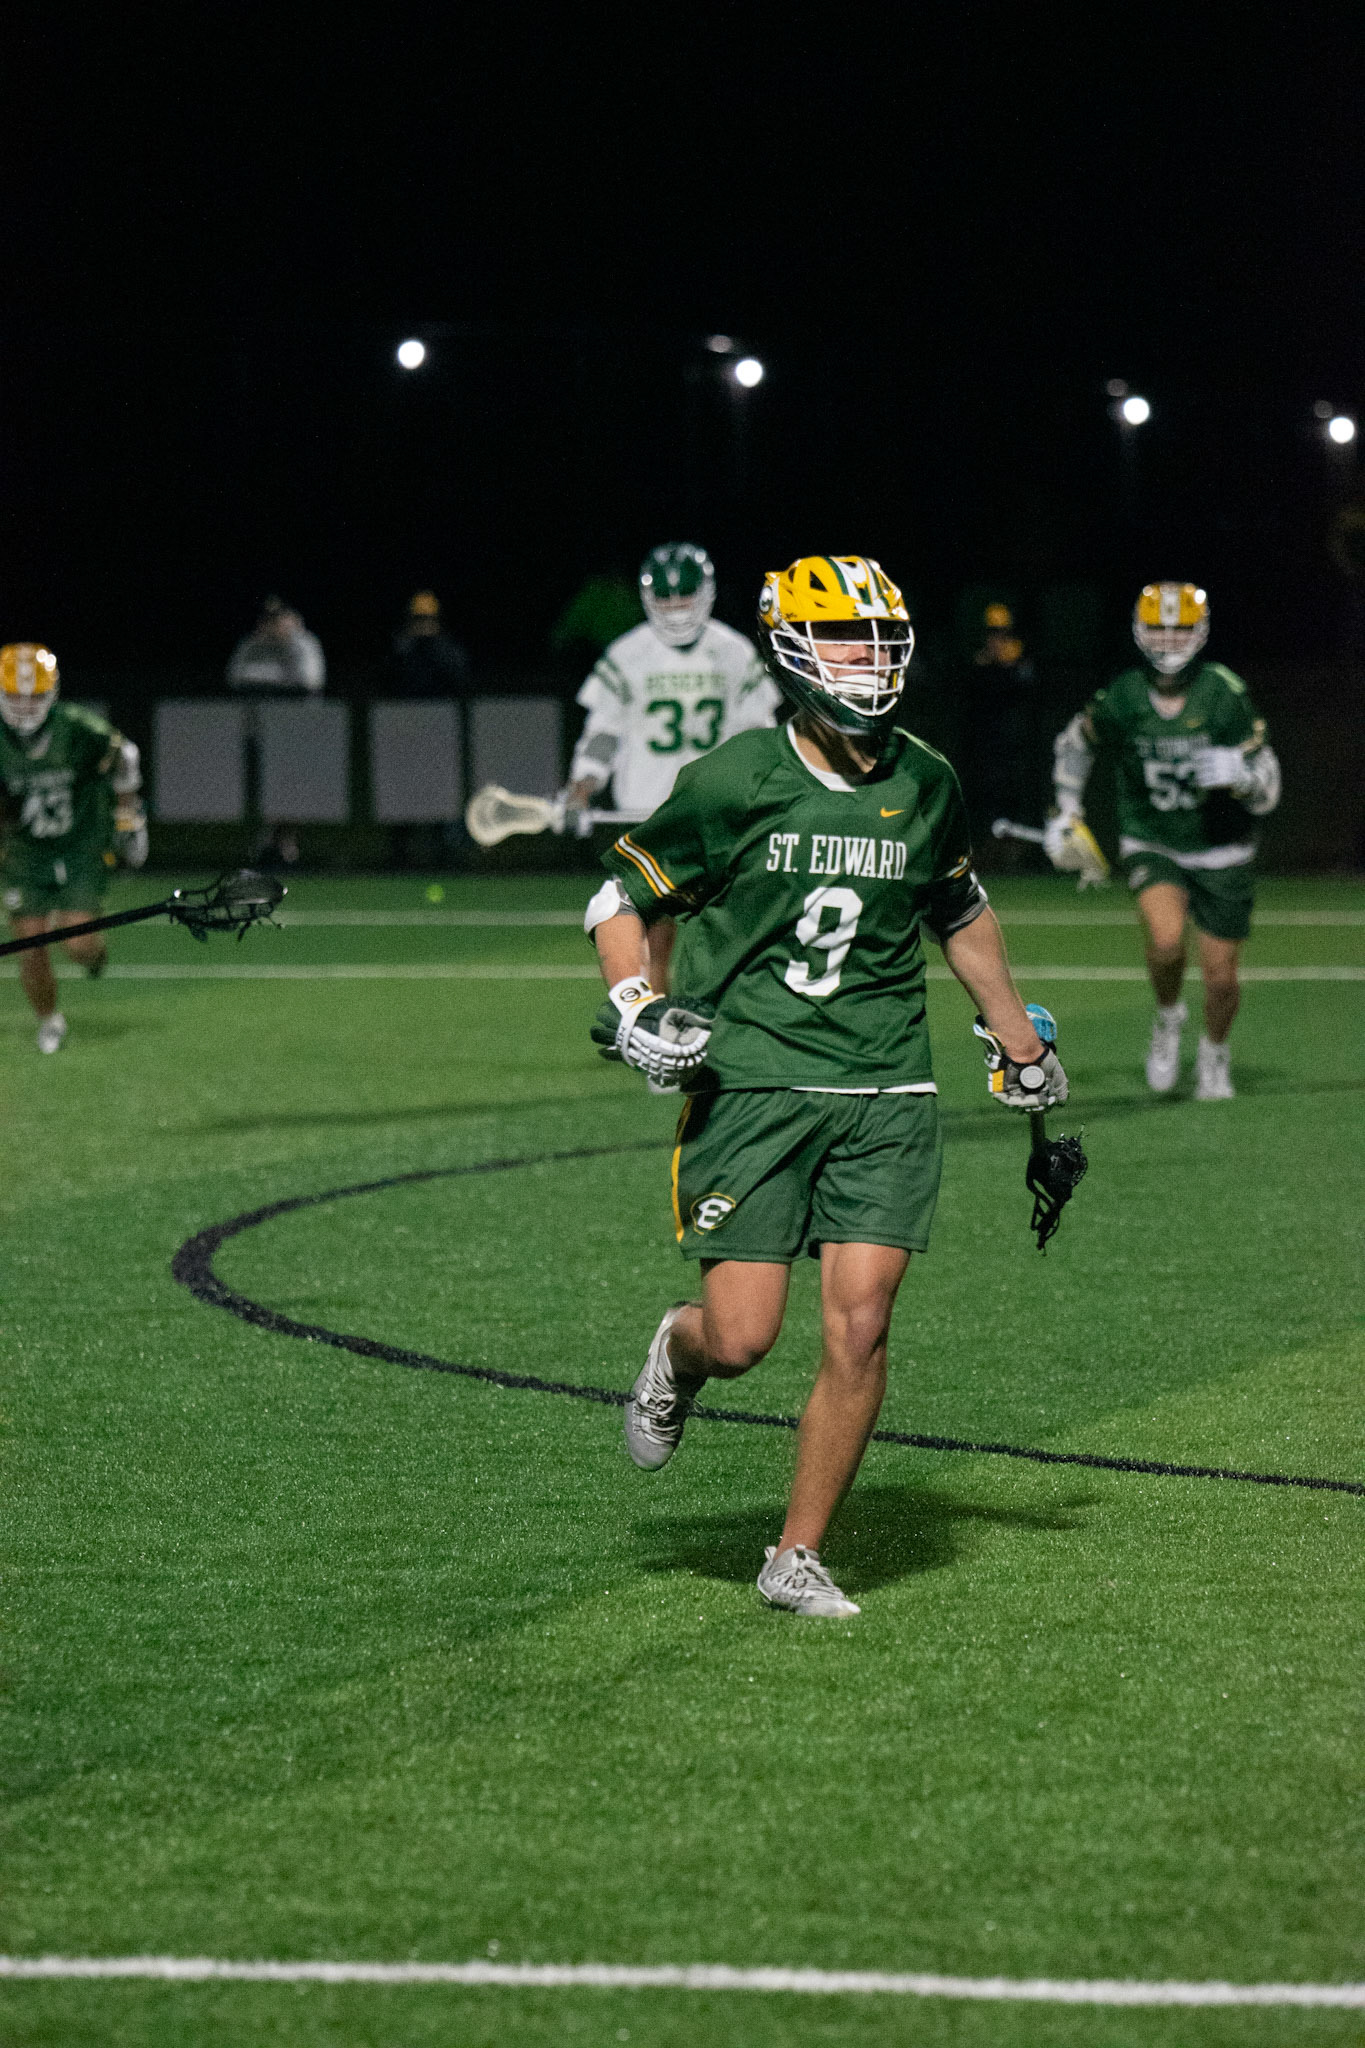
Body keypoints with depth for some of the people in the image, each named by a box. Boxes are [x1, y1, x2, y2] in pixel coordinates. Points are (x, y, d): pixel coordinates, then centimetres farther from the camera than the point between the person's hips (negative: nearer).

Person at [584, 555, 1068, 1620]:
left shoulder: (926, 788, 6)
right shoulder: (735, 783, -6)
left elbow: (961, 912, 25)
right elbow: (621, 897, 4)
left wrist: (1021, 1042, 30)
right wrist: (634, 1004, -13)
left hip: (884, 1093, 3)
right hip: (750, 1084, -3)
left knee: (859, 1326, -7)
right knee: (742, 1339, -9)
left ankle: (799, 1554, 7)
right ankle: (677, 1354, 30)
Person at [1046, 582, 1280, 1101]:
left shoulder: (1224, 695, -17)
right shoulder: (1120, 700, -12)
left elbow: (1267, 792, -13)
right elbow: (1073, 745, 11)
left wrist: (1240, 774, -34)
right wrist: (1065, 813, 6)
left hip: (1220, 851, 0)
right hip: (1151, 844, 0)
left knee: (1220, 976, 4)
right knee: (1166, 938, -28)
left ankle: (1214, 1053, 36)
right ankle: (1168, 1018, 4)